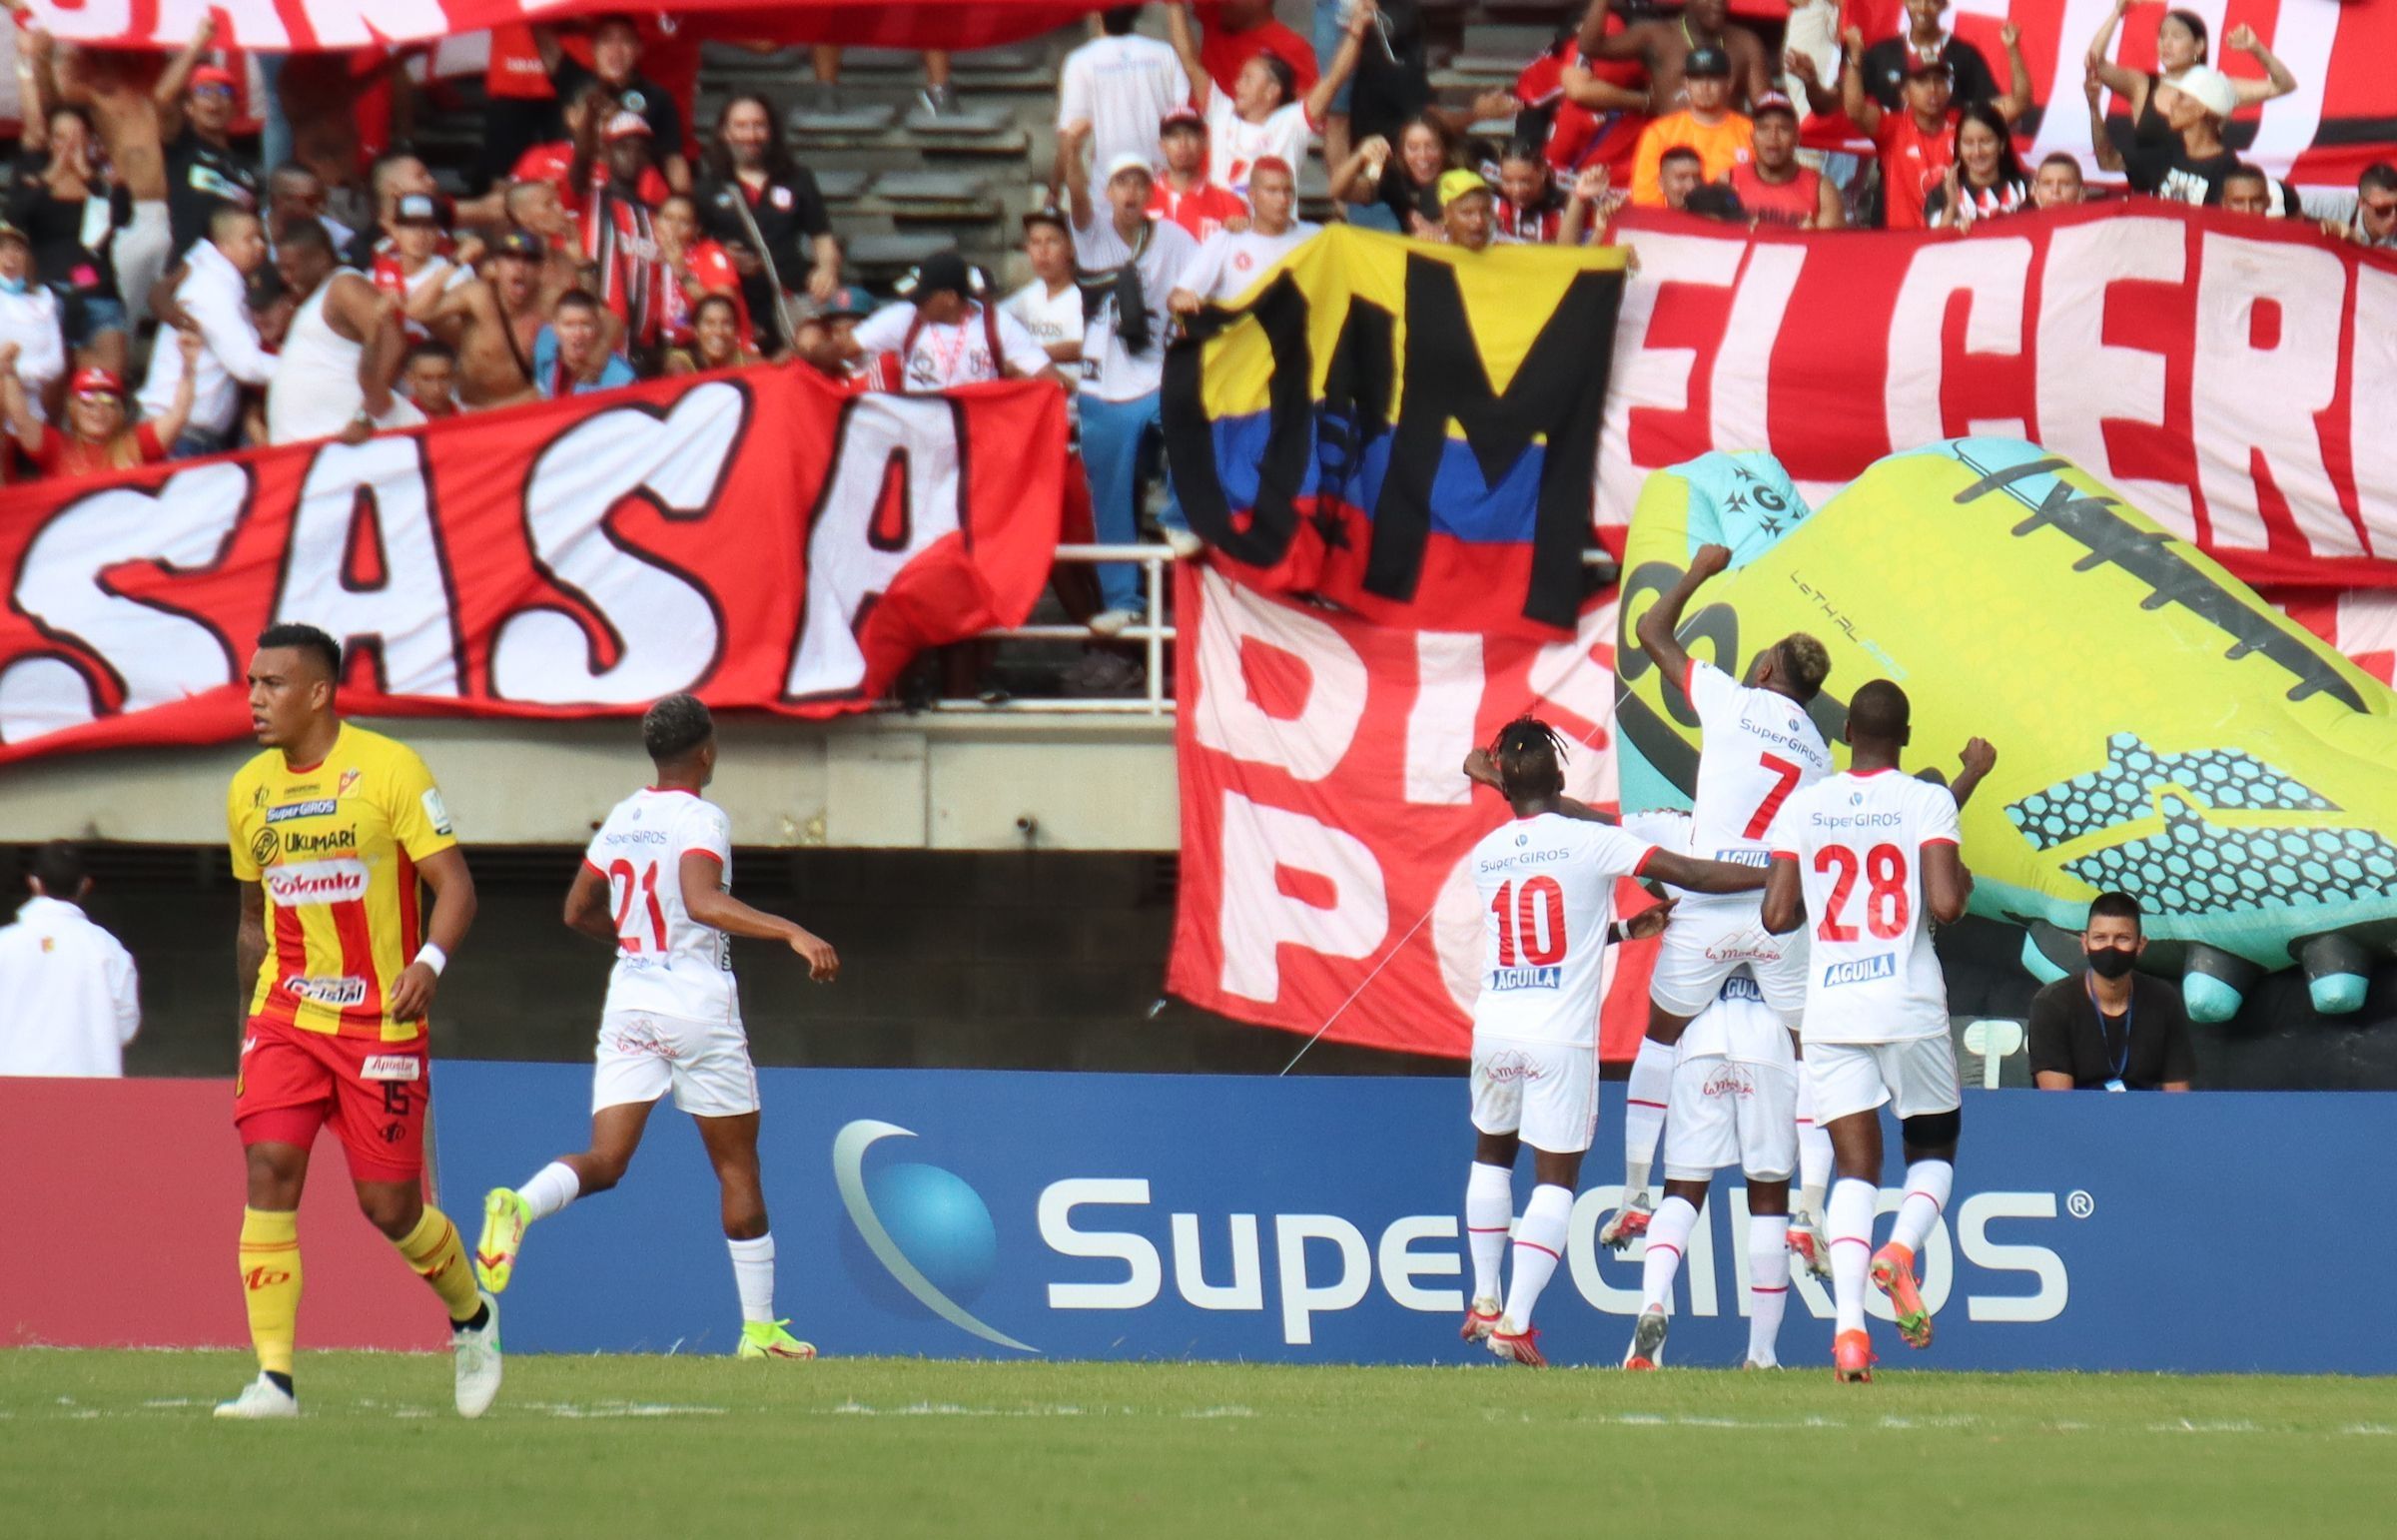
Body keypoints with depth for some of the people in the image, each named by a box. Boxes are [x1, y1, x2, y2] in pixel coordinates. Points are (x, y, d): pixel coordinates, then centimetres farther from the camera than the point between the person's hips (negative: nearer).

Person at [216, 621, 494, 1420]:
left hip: (380, 1020, -4)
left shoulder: (389, 769, -8)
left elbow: (454, 882, -10)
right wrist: (253, 1014, 19)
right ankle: (274, 1377, -14)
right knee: (269, 1170, -15)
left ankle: (472, 1316, 31)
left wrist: (430, 962, -28)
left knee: (390, 1206, 0)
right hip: (285, 1016, 4)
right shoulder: (248, 790, 8)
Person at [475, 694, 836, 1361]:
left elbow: (579, 912, 19)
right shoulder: (700, 820, -11)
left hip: (629, 1001, 5)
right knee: (738, 1167, 9)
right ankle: (760, 1327, 13)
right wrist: (791, 932, -33)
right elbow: (702, 901, -28)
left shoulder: (621, 820, 9)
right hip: (698, 1007, -5)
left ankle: (519, 1204, -34)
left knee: (604, 1162, -2)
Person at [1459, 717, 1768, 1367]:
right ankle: (1515, 1322, -8)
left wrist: (1626, 928, 25)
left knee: (1491, 1154, 26)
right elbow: (1692, 875, -13)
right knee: (1556, 1178, 2)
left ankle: (1485, 1299, 23)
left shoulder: (1485, 856, 8)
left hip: (1495, 1030, 4)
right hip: (1562, 1039, -4)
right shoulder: (1588, 842, -7)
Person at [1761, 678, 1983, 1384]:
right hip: (1910, 1008, -2)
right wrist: (1962, 883, 9)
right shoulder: (1927, 801, -4)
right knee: (1934, 1147, 18)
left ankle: (1848, 1322, -15)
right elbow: (1945, 907, -14)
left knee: (1855, 1168, 3)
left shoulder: (1803, 805, 4)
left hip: (1830, 1010, 2)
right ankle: (1902, 1248, -13)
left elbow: (1777, 916, 1)